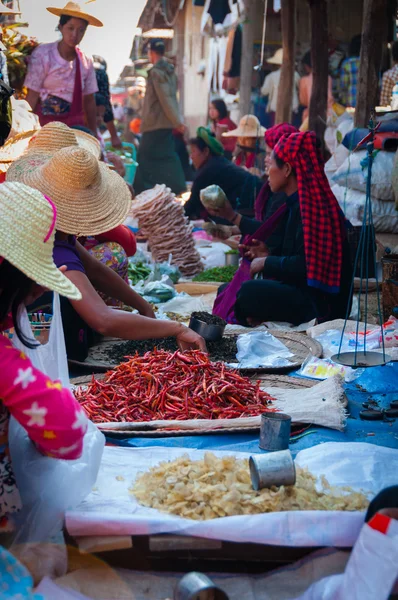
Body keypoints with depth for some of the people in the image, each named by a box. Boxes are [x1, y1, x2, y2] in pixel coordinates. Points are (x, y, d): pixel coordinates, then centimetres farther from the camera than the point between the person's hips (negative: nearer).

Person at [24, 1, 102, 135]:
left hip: (74, 123, 4)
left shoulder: (86, 62, 3)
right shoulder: (42, 54, -7)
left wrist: (93, 132, 11)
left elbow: (89, 100, 10)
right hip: (44, 122, -3)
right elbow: (32, 95, -9)